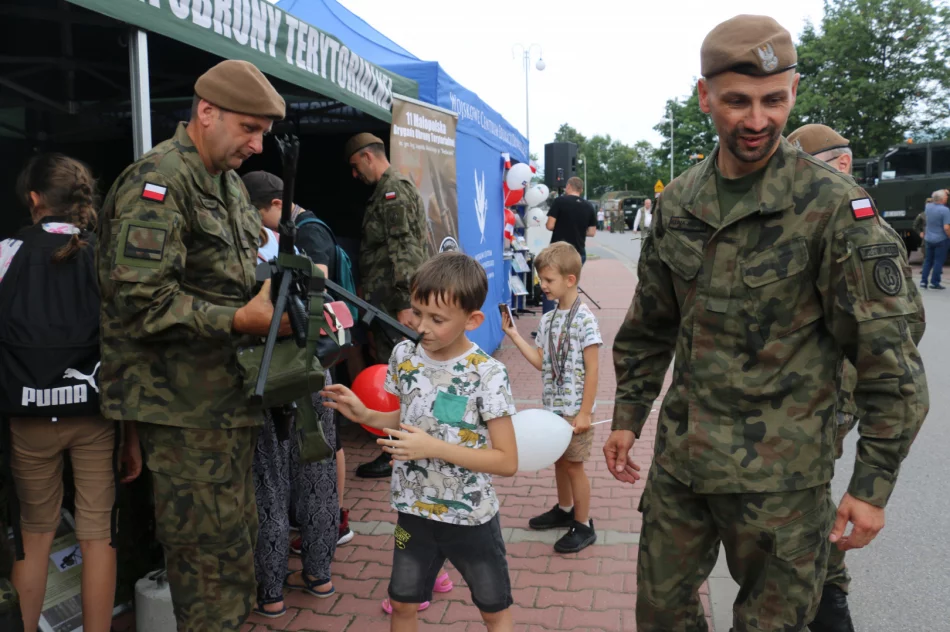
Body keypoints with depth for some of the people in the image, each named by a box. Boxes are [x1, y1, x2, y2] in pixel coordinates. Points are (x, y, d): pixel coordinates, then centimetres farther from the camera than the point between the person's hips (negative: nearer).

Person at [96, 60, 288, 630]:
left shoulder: (229, 182, 16)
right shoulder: (157, 181, -14)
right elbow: (142, 299, -22)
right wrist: (241, 320, -24)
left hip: (229, 396, 9)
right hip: (185, 405, -9)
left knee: (237, 535, 19)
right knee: (213, 548, 0)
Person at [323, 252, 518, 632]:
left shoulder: (488, 374, -22)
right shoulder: (404, 355, -7)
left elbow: (507, 461, -21)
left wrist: (434, 448, -27)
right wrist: (365, 415, -7)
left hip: (471, 516, -4)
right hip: (414, 510, 4)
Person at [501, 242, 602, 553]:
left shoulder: (584, 320, -16)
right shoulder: (548, 320, 5)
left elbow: (592, 370, -16)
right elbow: (541, 362, 6)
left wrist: (585, 413, -17)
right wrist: (514, 335, 1)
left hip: (574, 410, -7)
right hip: (552, 406, 7)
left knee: (573, 464, 4)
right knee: (559, 460, 20)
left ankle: (583, 526, 19)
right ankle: (564, 510, 40)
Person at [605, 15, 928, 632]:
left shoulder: (832, 205, -13)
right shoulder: (677, 203, 3)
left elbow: (890, 356, -12)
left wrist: (873, 483, -13)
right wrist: (627, 416, 12)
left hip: (781, 474, -4)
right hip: (681, 458, 5)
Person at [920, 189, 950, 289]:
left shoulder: (928, 207, -1)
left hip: (929, 239, 6)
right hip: (941, 239, -6)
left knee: (928, 260, 15)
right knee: (938, 261, 2)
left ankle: (923, 281, 13)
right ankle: (934, 283, 3)